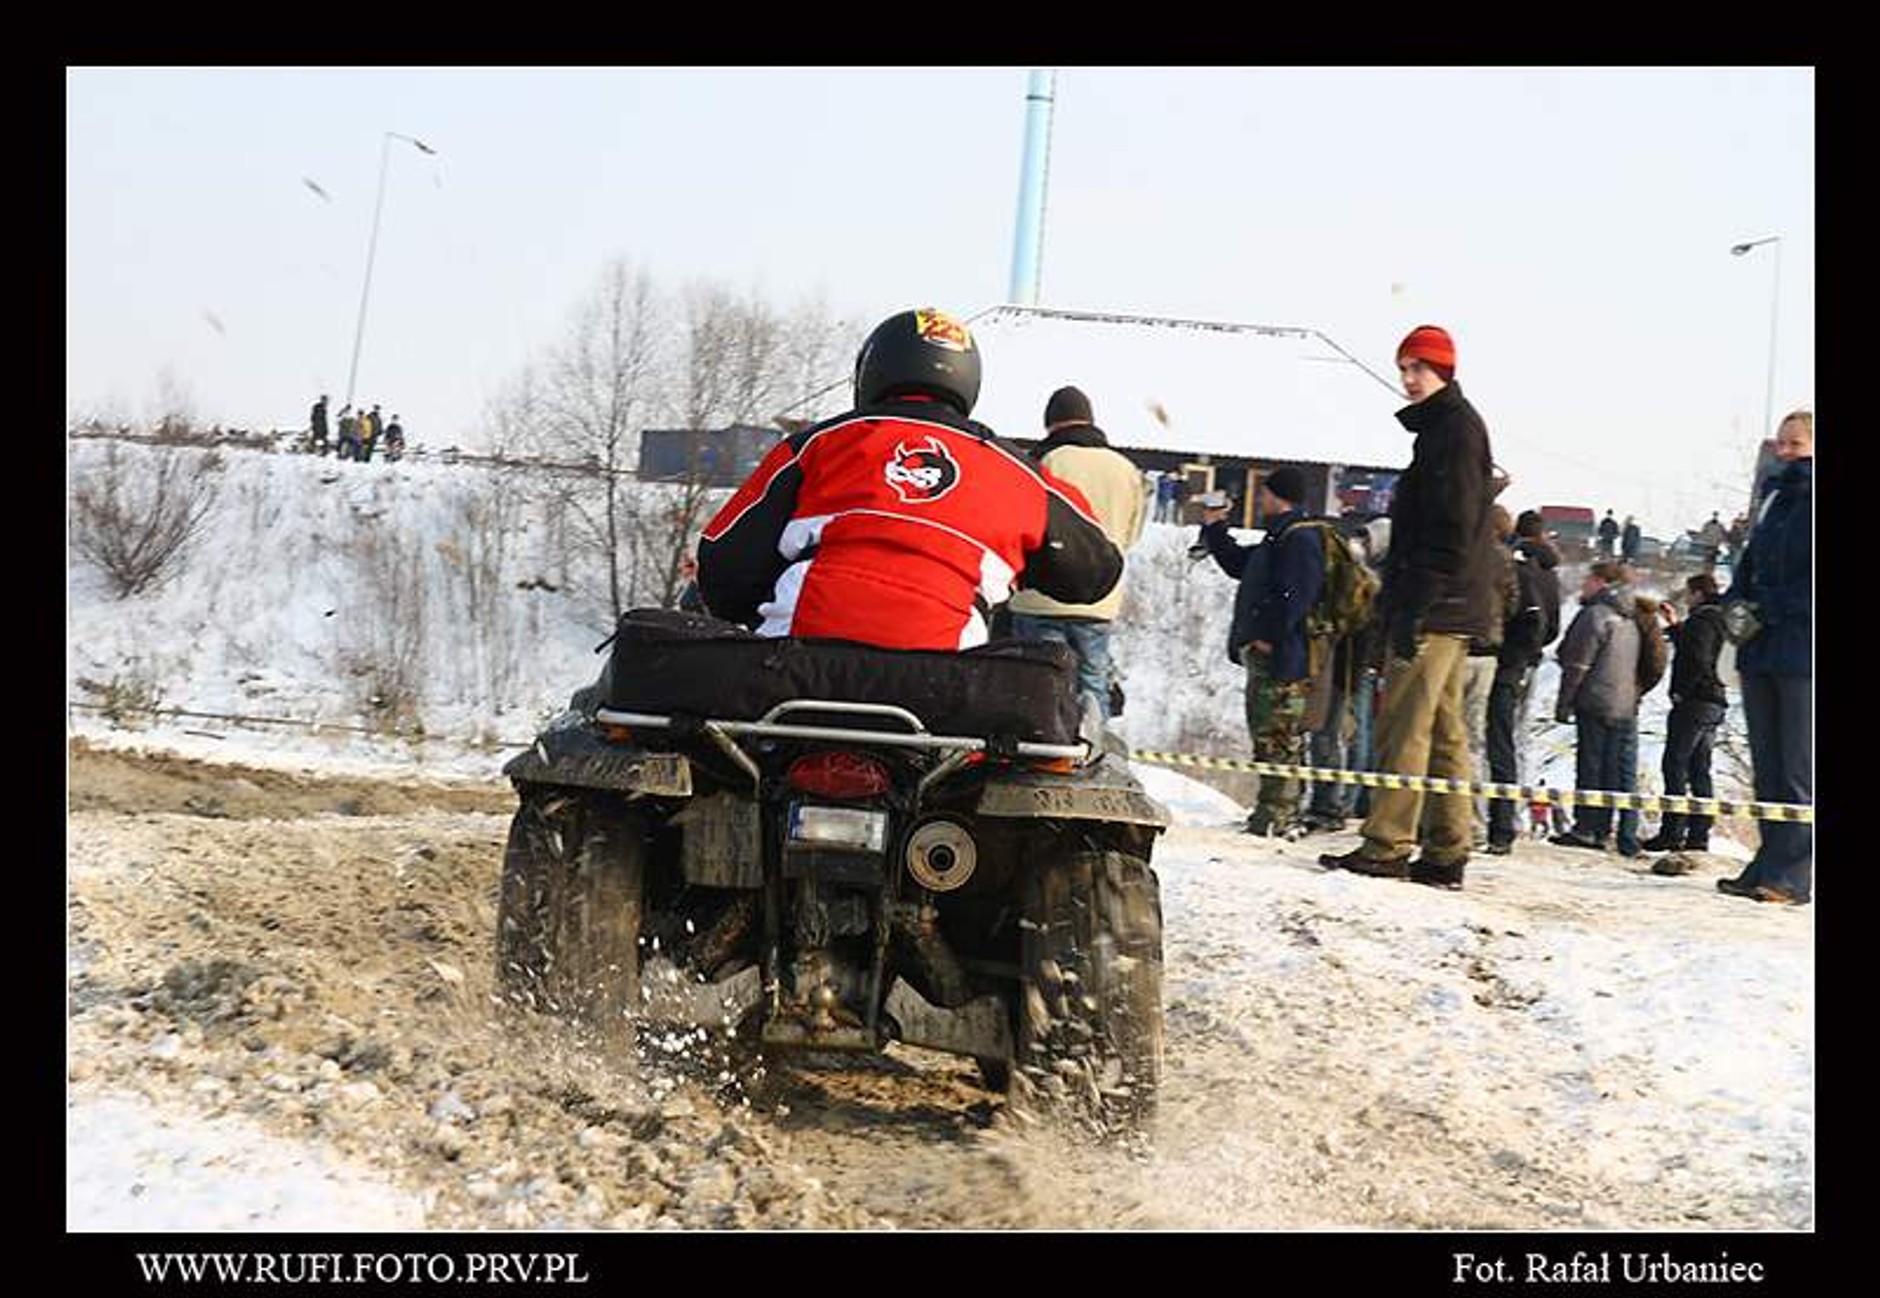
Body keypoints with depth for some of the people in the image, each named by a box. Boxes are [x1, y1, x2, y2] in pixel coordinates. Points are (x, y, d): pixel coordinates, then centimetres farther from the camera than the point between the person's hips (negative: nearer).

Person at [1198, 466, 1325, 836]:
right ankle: (1274, 809, 20)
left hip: (1281, 658, -11)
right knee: (1264, 732, 14)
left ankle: (1279, 815, -7)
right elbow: (1238, 563, 34)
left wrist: (1269, 635, -21)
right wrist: (1214, 528, 30)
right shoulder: (1278, 538, 21)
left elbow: (1295, 596, -23)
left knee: (1278, 738, -9)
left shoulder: (1301, 538, -13)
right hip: (1264, 656, 11)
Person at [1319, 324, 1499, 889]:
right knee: (1444, 728, 9)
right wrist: (1400, 598, 20)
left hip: (1436, 607, -10)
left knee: (1403, 723, -10)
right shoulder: (1445, 426, 23)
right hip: (1450, 608, 10)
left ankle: (1386, 846, -9)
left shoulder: (1455, 427, -8)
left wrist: (1415, 605, -23)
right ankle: (1445, 853, 13)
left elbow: (1454, 529, -18)